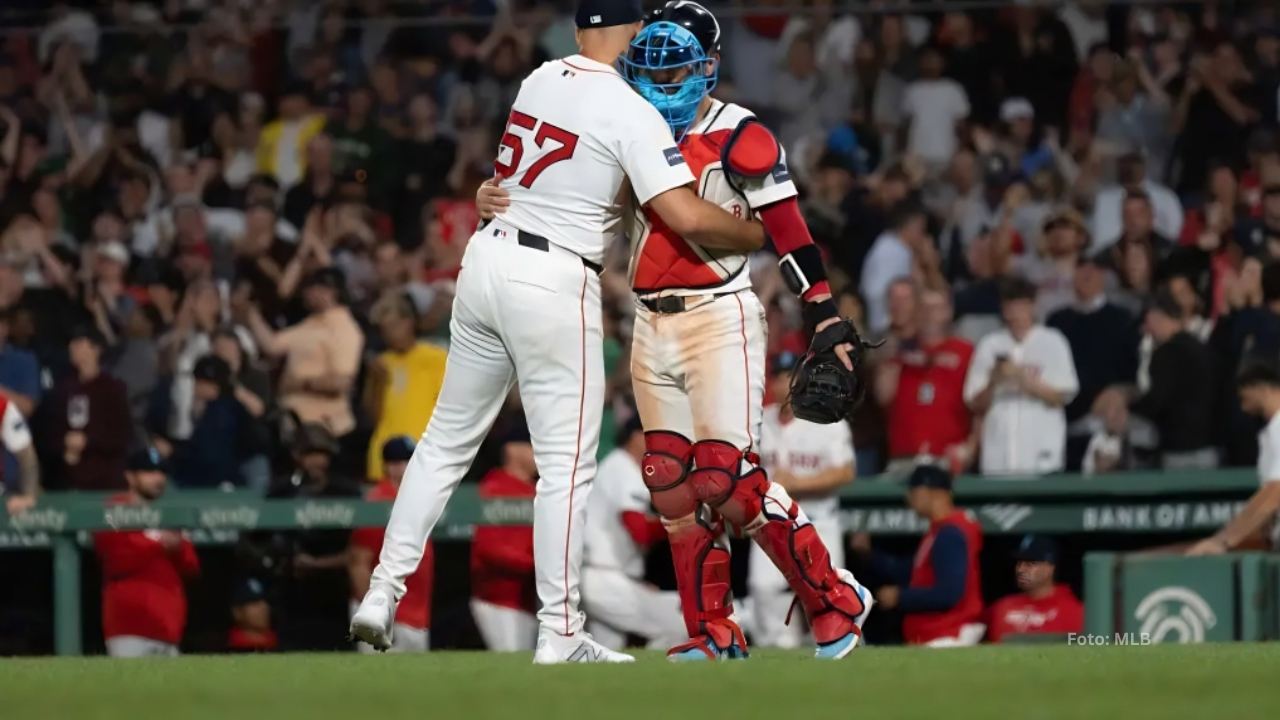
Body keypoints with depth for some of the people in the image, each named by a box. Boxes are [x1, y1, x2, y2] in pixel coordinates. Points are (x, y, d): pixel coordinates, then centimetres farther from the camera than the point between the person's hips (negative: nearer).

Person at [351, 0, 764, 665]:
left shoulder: (538, 81, 8)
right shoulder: (631, 112, -12)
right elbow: (686, 217, -18)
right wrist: (759, 236, -2)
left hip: (487, 258, 7)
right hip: (554, 282, -7)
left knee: (448, 439, 15)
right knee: (567, 461, 0)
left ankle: (382, 593, 13)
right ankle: (559, 633, 1)